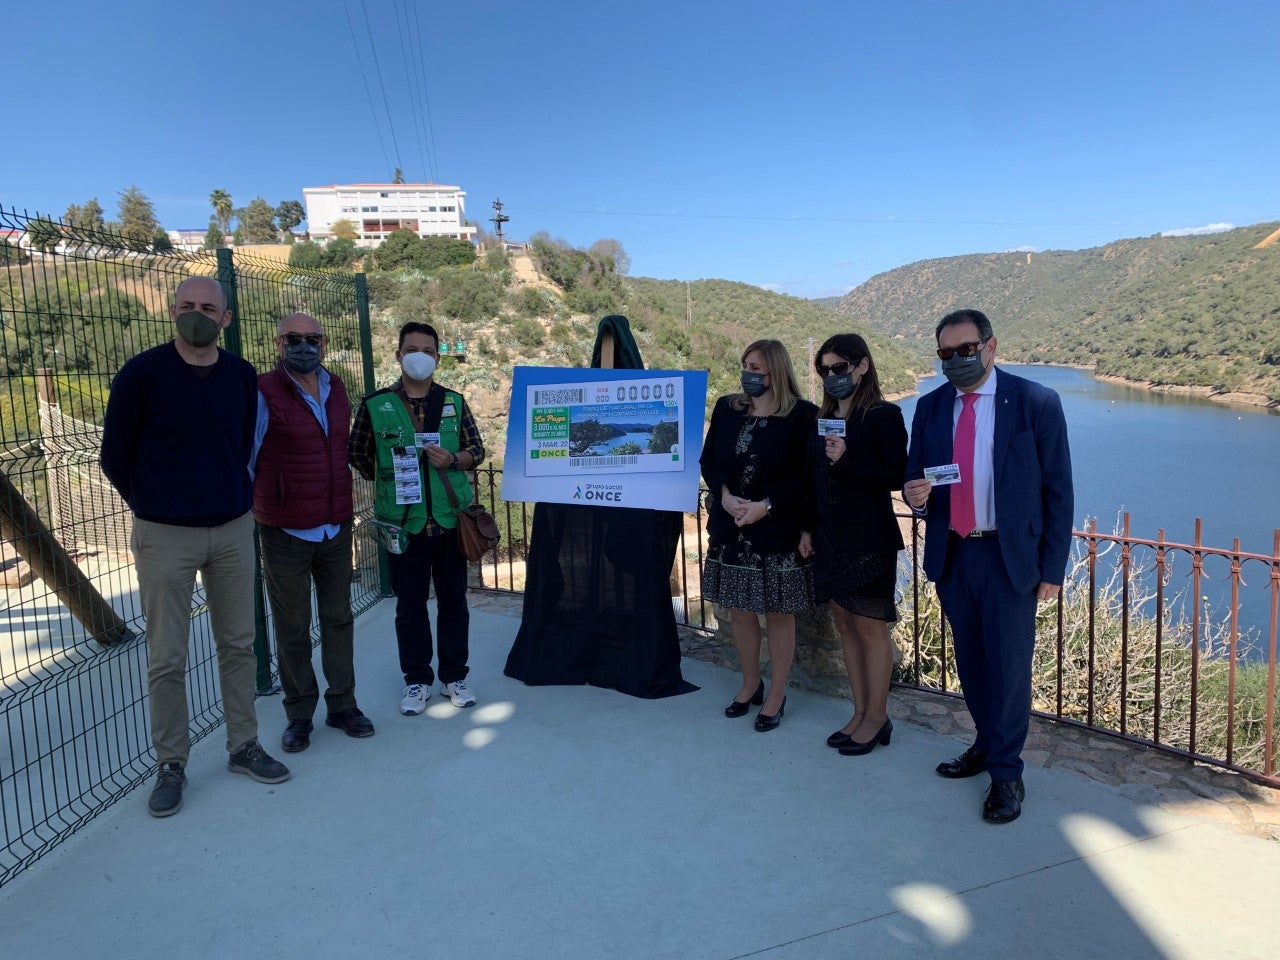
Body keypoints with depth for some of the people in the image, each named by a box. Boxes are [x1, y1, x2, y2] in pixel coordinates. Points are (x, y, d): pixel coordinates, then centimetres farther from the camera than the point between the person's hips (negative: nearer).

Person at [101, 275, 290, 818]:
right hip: (164, 538, -3)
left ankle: (243, 747, 25)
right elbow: (115, 456, 2)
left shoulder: (242, 377, 3)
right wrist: (154, 505, 11)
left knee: (238, 645, 11)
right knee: (167, 659, 4)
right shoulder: (141, 374, -8)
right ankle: (171, 764, 19)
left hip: (233, 530, 3)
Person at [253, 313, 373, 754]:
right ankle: (299, 714, 21)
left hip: (336, 527, 5)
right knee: (293, 629, 6)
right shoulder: (264, 392, -10)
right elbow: (244, 458, -7)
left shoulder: (336, 388, 8)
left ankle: (342, 704, 24)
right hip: (286, 532, -5)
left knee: (338, 618, 12)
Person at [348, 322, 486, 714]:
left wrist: (453, 460, -11)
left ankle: (454, 675, 25)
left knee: (453, 601, 10)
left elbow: (476, 451, 8)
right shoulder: (375, 405, 0)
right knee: (410, 605, 8)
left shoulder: (454, 402, 5)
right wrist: (387, 481, 7)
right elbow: (358, 455, 9)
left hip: (450, 519, 2)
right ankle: (417, 679, 23)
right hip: (403, 523, -1)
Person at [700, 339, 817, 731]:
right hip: (730, 527, 5)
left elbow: (804, 475, -11)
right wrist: (725, 495, -12)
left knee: (778, 613, 6)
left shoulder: (802, 415, -8)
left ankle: (777, 694, 21)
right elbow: (708, 460, 6)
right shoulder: (726, 408, 6)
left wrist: (765, 505, -20)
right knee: (739, 610, 13)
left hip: (778, 530, -5)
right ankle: (750, 683, 33)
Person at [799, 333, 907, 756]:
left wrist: (849, 459, -23)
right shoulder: (823, 419, 11)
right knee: (845, 625, 12)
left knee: (870, 628, 1)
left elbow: (896, 476, -14)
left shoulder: (884, 416, -8)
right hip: (829, 537, 7)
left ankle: (877, 718, 15)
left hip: (868, 538, -7)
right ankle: (860, 713, 23)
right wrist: (808, 529, 9)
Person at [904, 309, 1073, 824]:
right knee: (970, 660, 17)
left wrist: (1052, 567, -7)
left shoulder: (1036, 403, -7)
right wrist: (914, 493, -14)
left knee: (1009, 664, 2)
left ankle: (1006, 772, 18)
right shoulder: (929, 407, 5)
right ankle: (987, 744, 37)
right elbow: (915, 476, 12)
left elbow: (1058, 489, -5)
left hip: (1008, 556, -4)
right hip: (951, 555, 4)